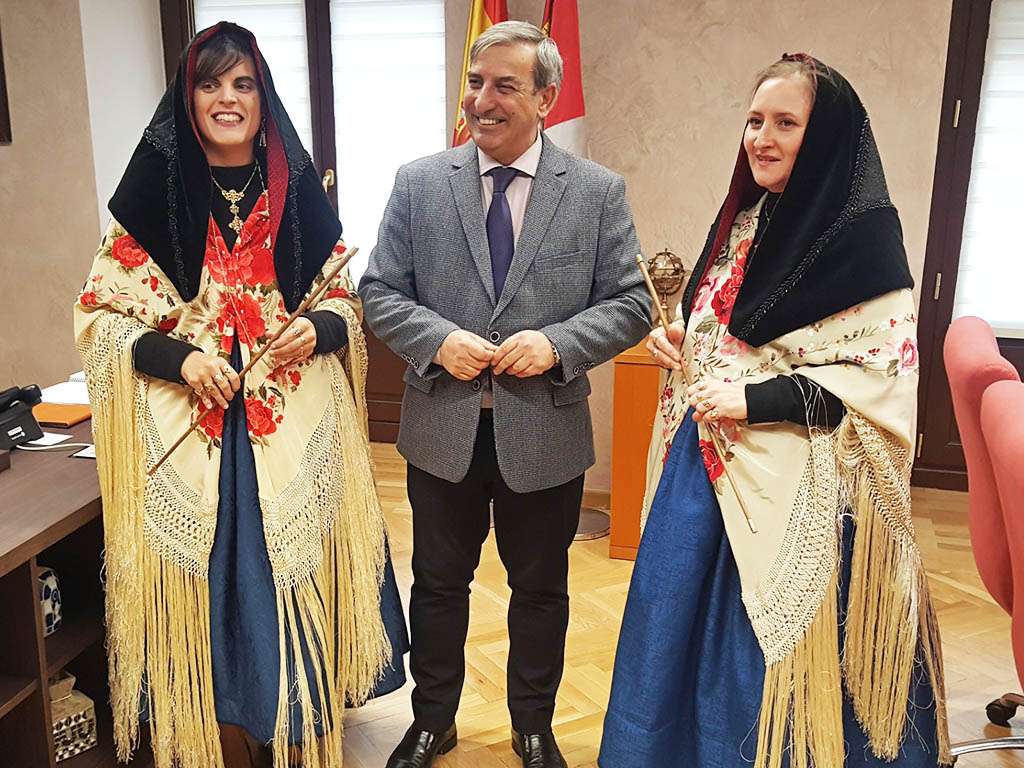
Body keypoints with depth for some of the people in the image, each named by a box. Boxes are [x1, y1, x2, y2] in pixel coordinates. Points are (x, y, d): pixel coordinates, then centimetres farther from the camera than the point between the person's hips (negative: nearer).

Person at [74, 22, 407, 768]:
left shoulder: (299, 191, 6)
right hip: (186, 433, -1)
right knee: (201, 587, 4)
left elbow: (348, 299, 12)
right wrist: (177, 357, -14)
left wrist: (318, 330, -10)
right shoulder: (155, 192, 2)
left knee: (294, 582, 6)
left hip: (295, 430, 1)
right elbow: (100, 313, 2)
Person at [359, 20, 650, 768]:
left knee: (541, 590, 16)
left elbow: (631, 303, -3)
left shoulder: (599, 191, -3)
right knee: (439, 585, 18)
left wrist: (557, 343, -19)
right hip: (443, 430, 1)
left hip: (546, 432, -1)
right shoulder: (418, 182, -1)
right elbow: (380, 291, 0)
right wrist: (437, 340, -17)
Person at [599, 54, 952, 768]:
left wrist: (756, 399, -21)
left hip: (792, 481, -7)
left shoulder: (864, 233, -12)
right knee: (680, 624, 17)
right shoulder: (745, 221, 10)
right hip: (706, 464, 8)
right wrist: (682, 348, 1)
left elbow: (886, 373, -16)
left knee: (766, 643, 4)